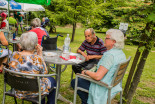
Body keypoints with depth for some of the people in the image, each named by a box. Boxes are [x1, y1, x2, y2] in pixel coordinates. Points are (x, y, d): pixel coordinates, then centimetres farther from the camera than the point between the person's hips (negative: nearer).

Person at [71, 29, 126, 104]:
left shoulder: (110, 55, -30)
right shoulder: (121, 53, 0)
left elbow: (97, 77, -34)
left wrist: (86, 72, -15)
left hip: (103, 88, -9)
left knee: (74, 82, 4)